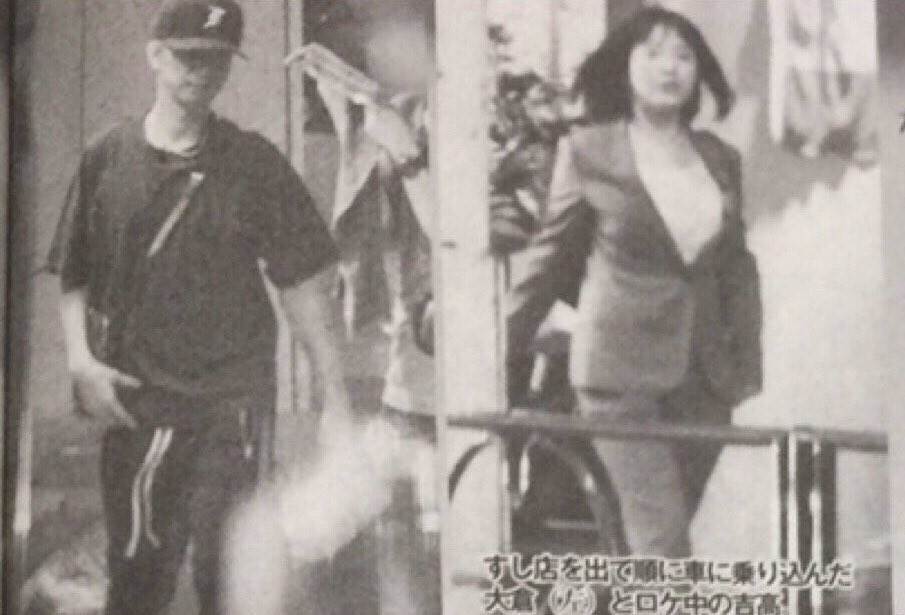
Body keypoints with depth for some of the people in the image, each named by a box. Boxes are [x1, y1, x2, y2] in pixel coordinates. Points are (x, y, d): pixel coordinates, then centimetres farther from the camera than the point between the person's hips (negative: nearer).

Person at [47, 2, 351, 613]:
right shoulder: (108, 159, 6)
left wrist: (336, 398, -3)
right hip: (131, 403, 2)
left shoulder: (254, 164, 1)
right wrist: (82, 361, -4)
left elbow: (300, 283, 1)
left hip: (228, 404, -2)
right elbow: (74, 278, 12)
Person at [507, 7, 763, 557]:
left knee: (660, 535, 7)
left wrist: (748, 362, 9)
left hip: (703, 374, 4)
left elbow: (738, 265, 15)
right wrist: (501, 351, 5)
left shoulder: (720, 159, 10)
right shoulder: (588, 151, -1)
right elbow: (551, 257, 4)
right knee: (663, 542, -11)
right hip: (620, 367, -4)